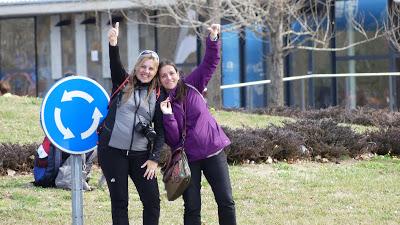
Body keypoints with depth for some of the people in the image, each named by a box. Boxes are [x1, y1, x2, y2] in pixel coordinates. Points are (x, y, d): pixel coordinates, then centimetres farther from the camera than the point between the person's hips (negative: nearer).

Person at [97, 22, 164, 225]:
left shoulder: (157, 96, 8)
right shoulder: (122, 83, 4)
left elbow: (160, 131, 7)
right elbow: (115, 64, -16)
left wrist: (154, 159, -4)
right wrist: (113, 44, -35)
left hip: (140, 154, 2)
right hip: (113, 151, -2)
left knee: (152, 200, -2)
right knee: (119, 201, 1)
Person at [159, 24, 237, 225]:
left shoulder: (191, 86, 3)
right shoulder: (161, 104, -1)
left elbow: (210, 62, -2)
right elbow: (172, 140, -9)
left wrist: (213, 39, -17)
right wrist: (167, 115, -23)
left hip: (213, 150, 1)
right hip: (188, 157, -1)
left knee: (226, 201, -2)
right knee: (192, 207, 0)